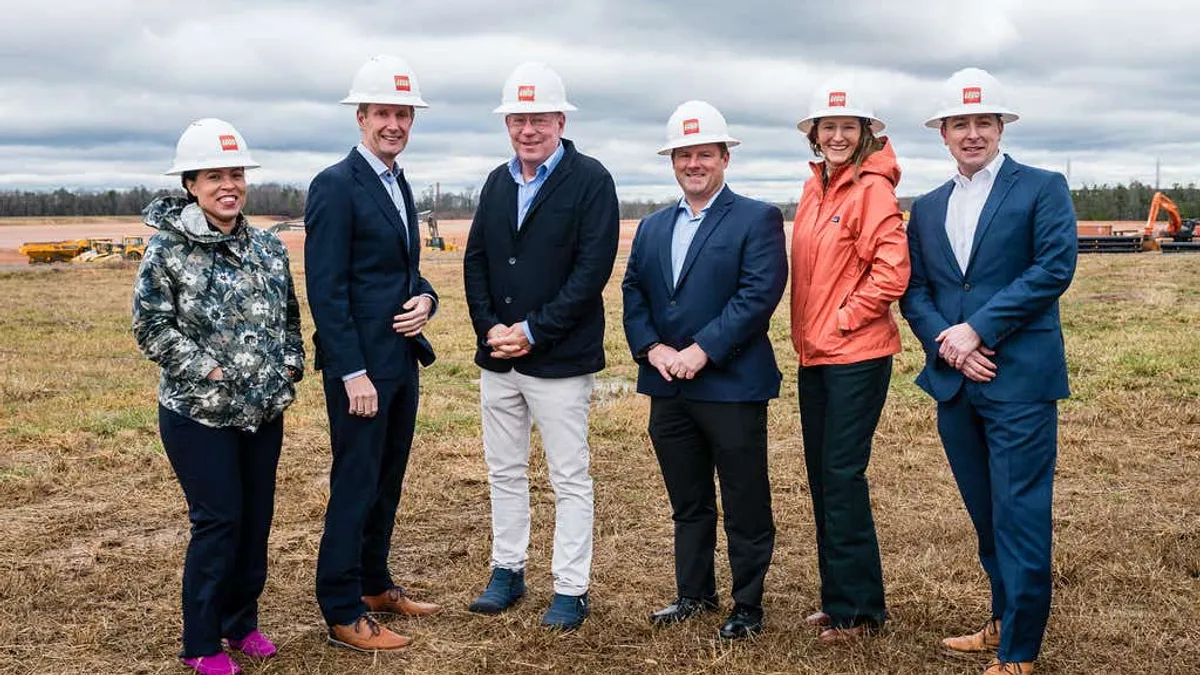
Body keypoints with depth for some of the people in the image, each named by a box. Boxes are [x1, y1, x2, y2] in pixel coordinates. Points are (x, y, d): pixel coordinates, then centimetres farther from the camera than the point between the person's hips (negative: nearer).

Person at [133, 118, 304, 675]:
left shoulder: (268, 247, 7)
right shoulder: (167, 249, -9)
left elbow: (289, 315, 16)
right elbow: (151, 326, -10)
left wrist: (290, 362, 2)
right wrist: (208, 368, -16)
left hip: (264, 410, 5)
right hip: (199, 413, -5)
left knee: (257, 517, 11)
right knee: (217, 520, -2)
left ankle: (242, 623, 28)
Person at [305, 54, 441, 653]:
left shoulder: (399, 184, 14)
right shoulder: (335, 186, -13)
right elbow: (326, 290, -16)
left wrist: (425, 298, -2)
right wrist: (353, 372, -19)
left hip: (402, 360, 8)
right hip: (361, 365, -8)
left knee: (387, 482, 16)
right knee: (355, 486, -1)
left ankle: (375, 585, 30)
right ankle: (343, 614, 9)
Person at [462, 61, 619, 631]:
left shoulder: (590, 179, -8)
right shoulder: (497, 183, 11)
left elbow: (593, 268, -15)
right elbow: (475, 261, 11)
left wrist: (533, 331, -16)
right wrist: (489, 328, -5)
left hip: (559, 359, -6)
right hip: (497, 356, 6)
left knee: (569, 479, 3)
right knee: (504, 471, 16)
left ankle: (571, 590, 13)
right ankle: (507, 571, 30)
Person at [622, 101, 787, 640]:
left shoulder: (757, 219, -5)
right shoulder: (652, 226, 15)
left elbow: (758, 295, -15)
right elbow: (633, 293, 10)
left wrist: (701, 351, -19)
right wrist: (651, 349, -7)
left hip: (732, 386, -6)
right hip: (667, 388, 6)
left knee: (745, 507, 4)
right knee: (687, 503, 17)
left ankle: (748, 607, 17)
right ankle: (694, 594, 30)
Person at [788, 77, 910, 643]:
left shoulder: (872, 188, -12)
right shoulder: (815, 187, 11)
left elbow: (892, 272, -19)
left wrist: (845, 319, -12)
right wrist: (806, 332, 12)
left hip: (857, 356, -8)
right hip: (814, 353, 8)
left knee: (842, 478, -4)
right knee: (822, 477, 13)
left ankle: (857, 609, 10)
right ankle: (838, 598, 25)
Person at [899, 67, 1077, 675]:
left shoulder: (1043, 188, -1)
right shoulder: (928, 208, 15)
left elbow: (1055, 267, -12)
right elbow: (914, 288, 10)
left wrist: (977, 328, -16)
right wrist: (944, 341, -9)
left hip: (1020, 380, -5)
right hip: (953, 381, 5)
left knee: (1019, 517, -3)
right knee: (986, 516, 15)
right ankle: (1002, 622, 30)